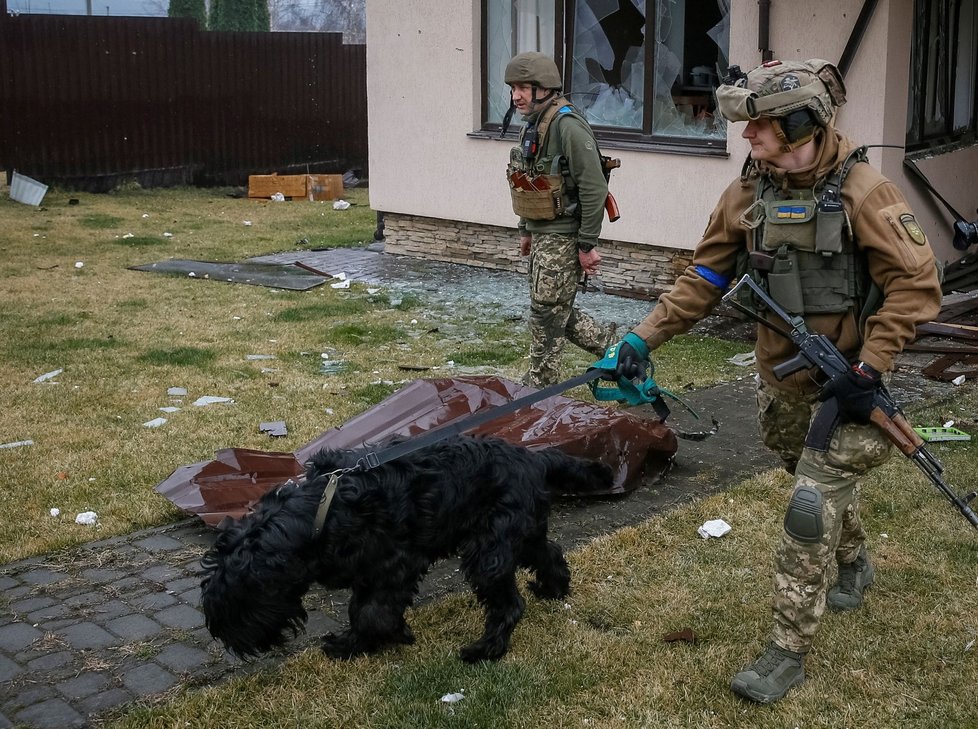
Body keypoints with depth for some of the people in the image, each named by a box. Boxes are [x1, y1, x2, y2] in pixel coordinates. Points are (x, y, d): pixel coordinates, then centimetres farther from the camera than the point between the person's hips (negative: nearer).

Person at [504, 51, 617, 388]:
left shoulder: (568, 126, -19)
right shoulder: (532, 126, 11)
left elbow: (594, 188, -21)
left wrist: (588, 245, -19)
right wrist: (526, 231, 23)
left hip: (563, 236, -9)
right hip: (541, 234, 9)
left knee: (547, 312, -2)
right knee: (555, 309, 16)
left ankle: (537, 388, 9)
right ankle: (607, 342, 34)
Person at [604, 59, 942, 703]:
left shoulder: (862, 191, -19)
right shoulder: (749, 191, -2)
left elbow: (918, 285, -18)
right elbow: (706, 277, 2)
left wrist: (869, 368, -22)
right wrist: (646, 337, -6)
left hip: (846, 383, -5)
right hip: (783, 381, 6)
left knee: (811, 507, -10)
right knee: (829, 479, 24)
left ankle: (789, 651, 1)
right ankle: (856, 564, 54)